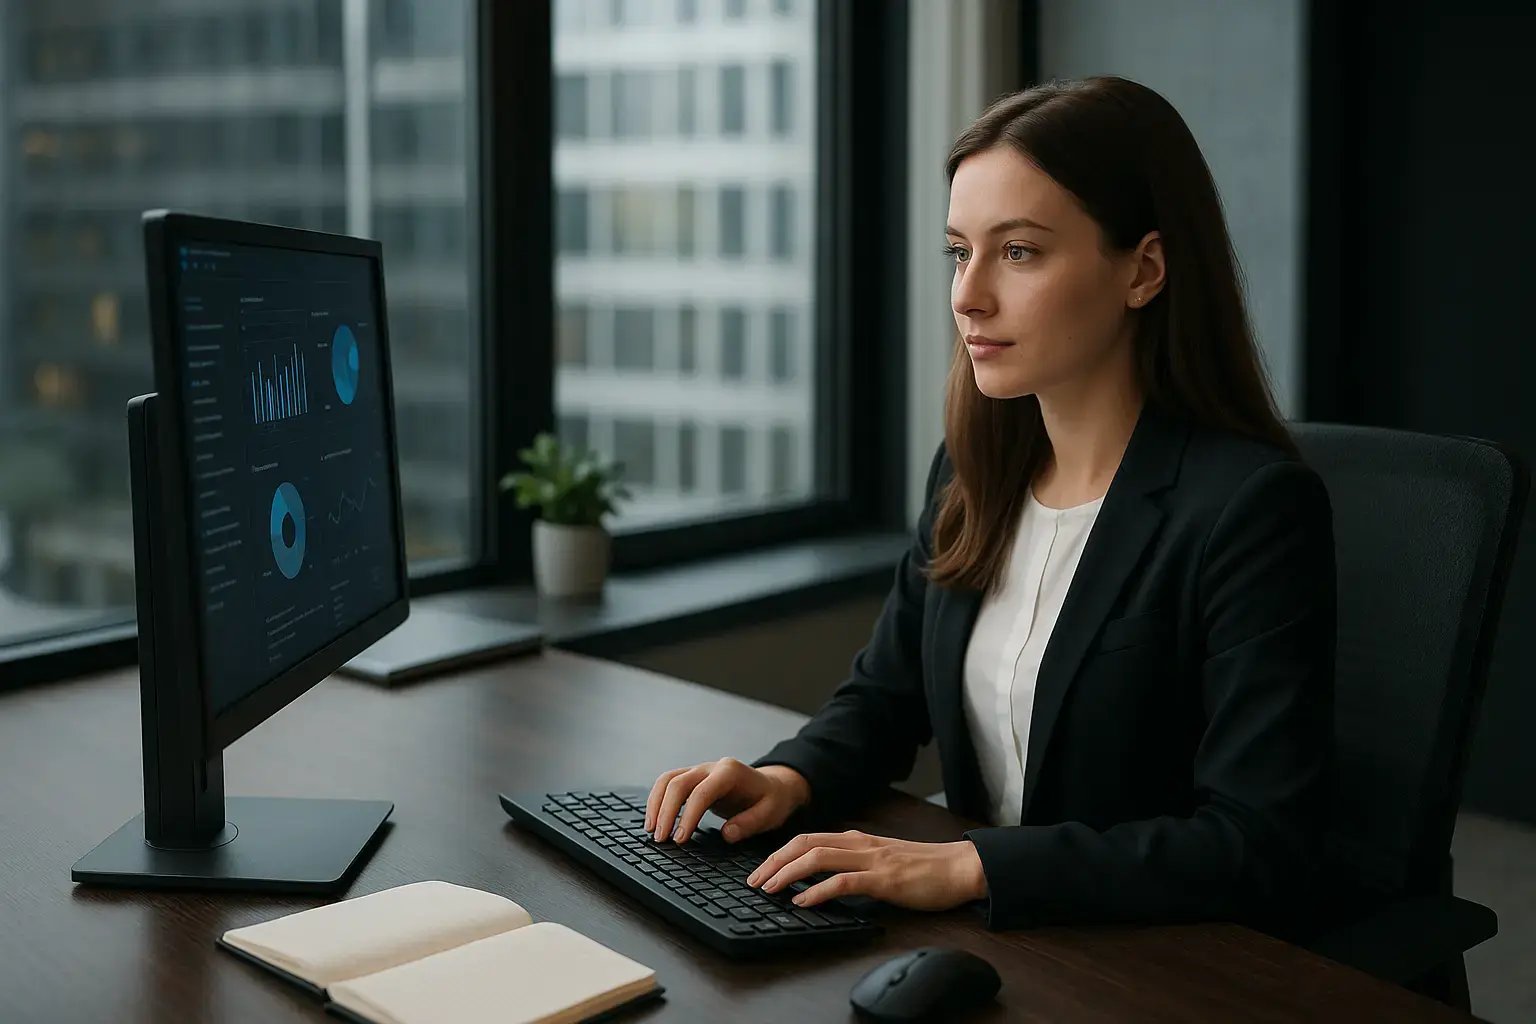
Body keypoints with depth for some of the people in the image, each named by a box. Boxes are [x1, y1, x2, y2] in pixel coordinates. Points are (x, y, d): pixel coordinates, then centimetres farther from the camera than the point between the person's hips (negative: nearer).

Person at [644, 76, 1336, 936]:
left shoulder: (1252, 507, -18)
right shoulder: (975, 471, 4)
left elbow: (1261, 849, -23)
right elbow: (886, 695, 17)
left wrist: (968, 865, -27)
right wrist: (791, 776, -4)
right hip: (990, 942, 6)